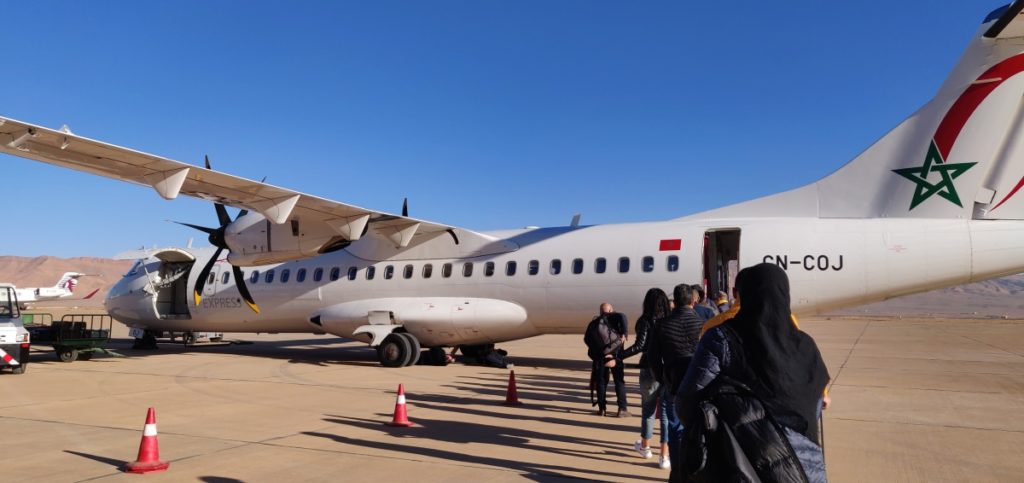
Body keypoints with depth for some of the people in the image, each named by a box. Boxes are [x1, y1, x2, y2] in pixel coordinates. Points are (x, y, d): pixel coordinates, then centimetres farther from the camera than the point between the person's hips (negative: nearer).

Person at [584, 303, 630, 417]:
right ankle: (622, 409, 2)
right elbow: (622, 317, -18)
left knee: (601, 381, 13)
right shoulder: (612, 317, 5)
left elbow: (587, 338, 10)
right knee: (619, 381, 4)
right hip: (615, 353, -3)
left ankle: (602, 408, 14)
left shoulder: (593, 323, 17)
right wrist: (623, 334, -16)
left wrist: (594, 350, 14)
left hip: (599, 356, 3)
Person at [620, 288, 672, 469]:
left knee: (648, 409, 15)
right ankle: (664, 455, 4)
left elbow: (640, 345, -17)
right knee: (667, 412, 5)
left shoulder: (645, 321, -7)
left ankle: (645, 447, 33)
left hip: (650, 370, -2)